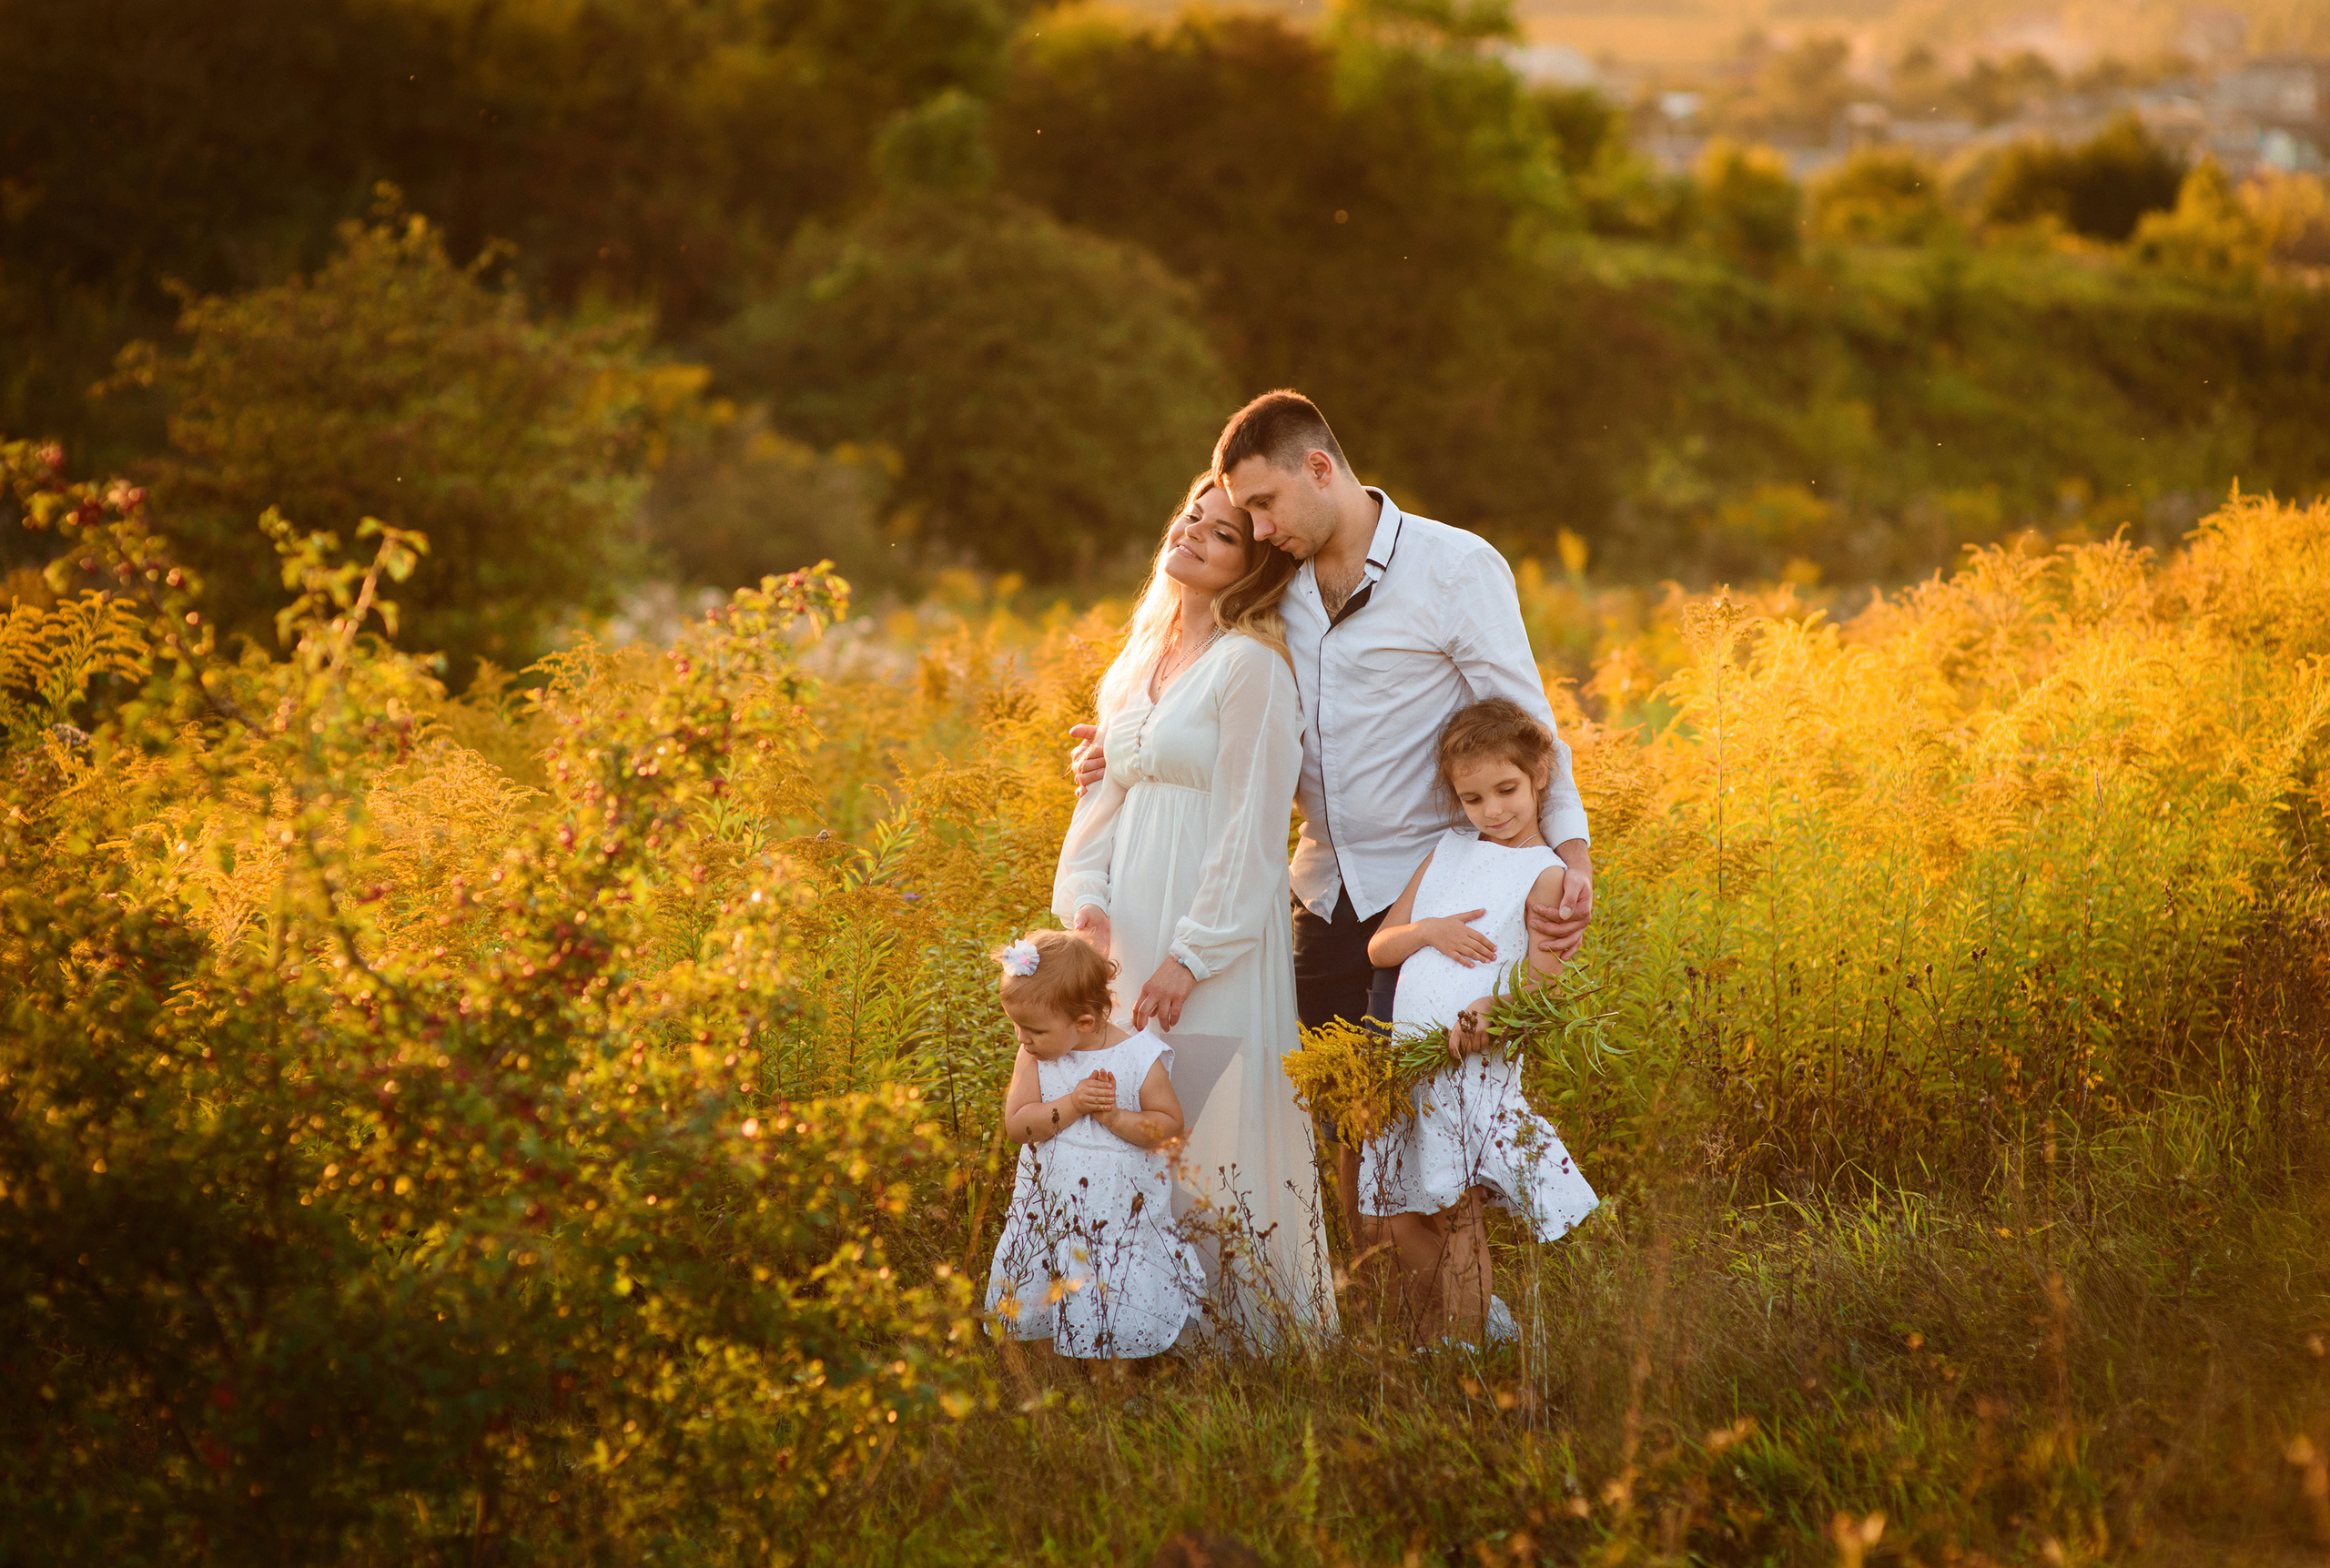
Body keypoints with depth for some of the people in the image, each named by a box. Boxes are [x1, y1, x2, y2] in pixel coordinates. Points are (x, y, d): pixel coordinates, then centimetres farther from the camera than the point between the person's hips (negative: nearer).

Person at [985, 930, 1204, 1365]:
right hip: (1049, 1208, 3)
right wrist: (1071, 1105, -23)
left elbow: (1169, 1125, -10)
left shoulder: (1140, 1058, -12)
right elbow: (1016, 1122, -11)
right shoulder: (1034, 1059, -4)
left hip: (1121, 1211, -3)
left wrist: (1113, 1116, -23)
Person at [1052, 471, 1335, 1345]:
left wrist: (1193, 955, -17)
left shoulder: (1252, 666, -9)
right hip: (1128, 934, 8)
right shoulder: (1140, 663, 16)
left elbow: (1254, 828, -13)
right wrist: (1084, 900, -2)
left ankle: (1241, 1332, 2)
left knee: (1212, 1134, -6)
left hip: (1215, 933, -7)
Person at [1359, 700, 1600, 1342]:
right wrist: (1429, 930, -6)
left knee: (1455, 1213, -6)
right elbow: (1379, 946, 15)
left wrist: (1487, 1014, -31)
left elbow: (1539, 978, -12)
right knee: (1404, 1216, 9)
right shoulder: (1450, 850, 15)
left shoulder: (1543, 874, -2)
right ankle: (1443, 1336, 22)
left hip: (1476, 1061, -6)